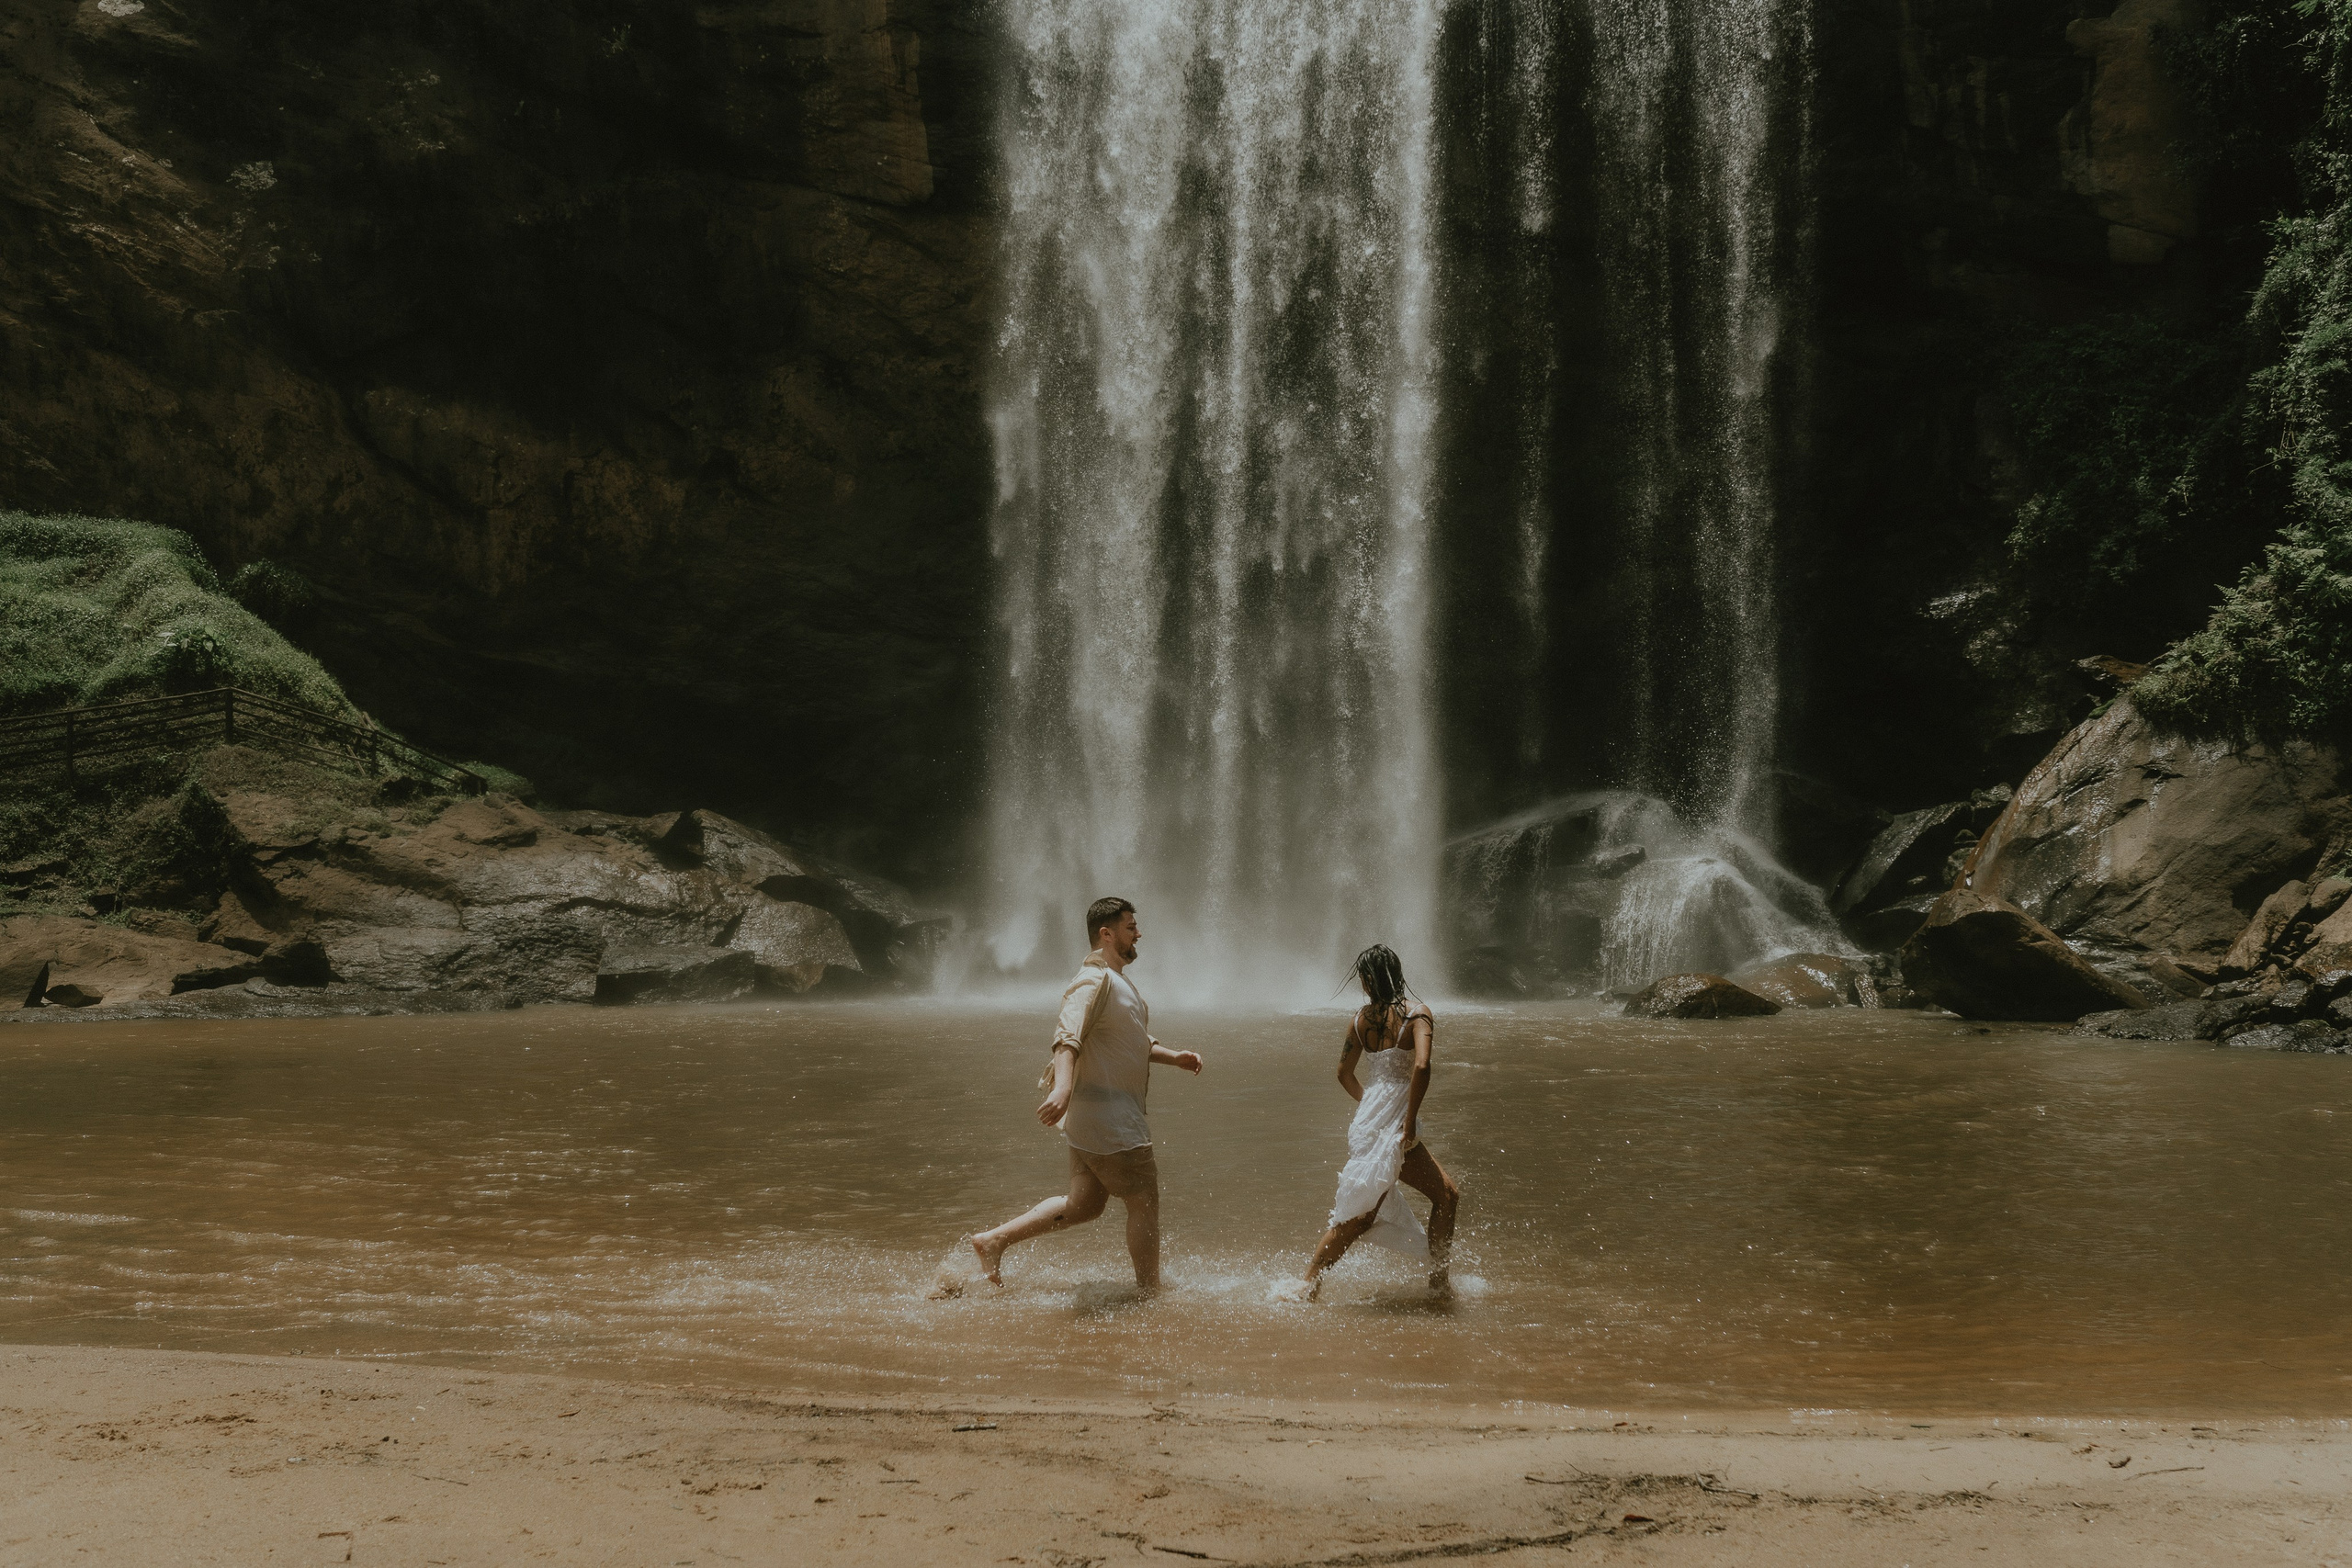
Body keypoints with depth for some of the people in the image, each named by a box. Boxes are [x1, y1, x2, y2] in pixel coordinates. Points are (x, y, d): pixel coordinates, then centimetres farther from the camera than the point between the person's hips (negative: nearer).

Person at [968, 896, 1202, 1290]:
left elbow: (1133, 1044, 29)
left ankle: (993, 1240, 17)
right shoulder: (1094, 981, -15)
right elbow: (1068, 1037, -32)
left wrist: (1173, 1057, 13)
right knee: (1144, 1203, -1)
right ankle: (1150, 1291, 10)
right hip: (1105, 1115, -11)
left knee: (1083, 1205, 14)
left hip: (1111, 1115, 11)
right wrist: (1062, 1086, -48)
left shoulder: (1117, 980, 19)